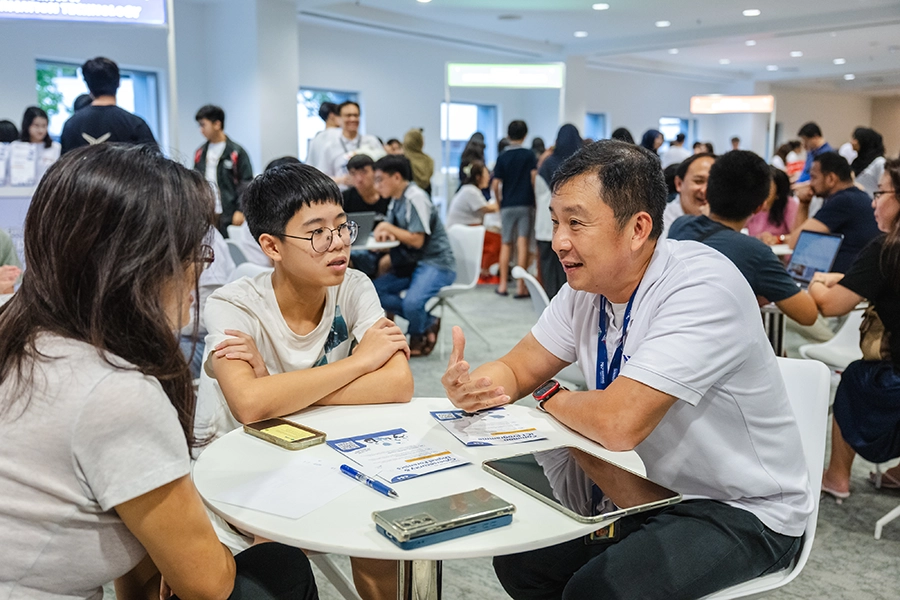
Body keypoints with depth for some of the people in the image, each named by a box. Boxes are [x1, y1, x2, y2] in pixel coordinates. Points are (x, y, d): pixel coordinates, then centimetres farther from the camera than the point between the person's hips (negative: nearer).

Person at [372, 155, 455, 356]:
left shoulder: (415, 198, -14)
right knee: (375, 290, -9)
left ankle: (418, 336, 4)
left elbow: (417, 240, -18)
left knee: (411, 303, -32)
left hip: (436, 264, -9)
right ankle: (428, 322, -2)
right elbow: (396, 234, 16)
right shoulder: (396, 200, 11)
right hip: (410, 263, 9)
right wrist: (385, 233, -7)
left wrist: (388, 228, -11)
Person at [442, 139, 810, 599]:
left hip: (743, 510, -7)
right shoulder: (587, 284, -4)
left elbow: (619, 424, -35)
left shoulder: (704, 289, -29)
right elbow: (518, 369, 3)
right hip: (653, 489, 7)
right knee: (518, 558, 1)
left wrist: (552, 398, -14)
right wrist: (470, 387, -20)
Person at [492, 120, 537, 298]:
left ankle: (503, 284, 11)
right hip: (526, 204, -1)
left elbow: (495, 186, -2)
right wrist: (535, 197, 3)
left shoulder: (502, 156, 2)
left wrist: (499, 203, 12)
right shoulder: (529, 155, -1)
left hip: (508, 205, 1)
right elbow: (534, 177, -11)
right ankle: (520, 286, -5)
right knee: (522, 244, -3)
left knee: (506, 244, 11)